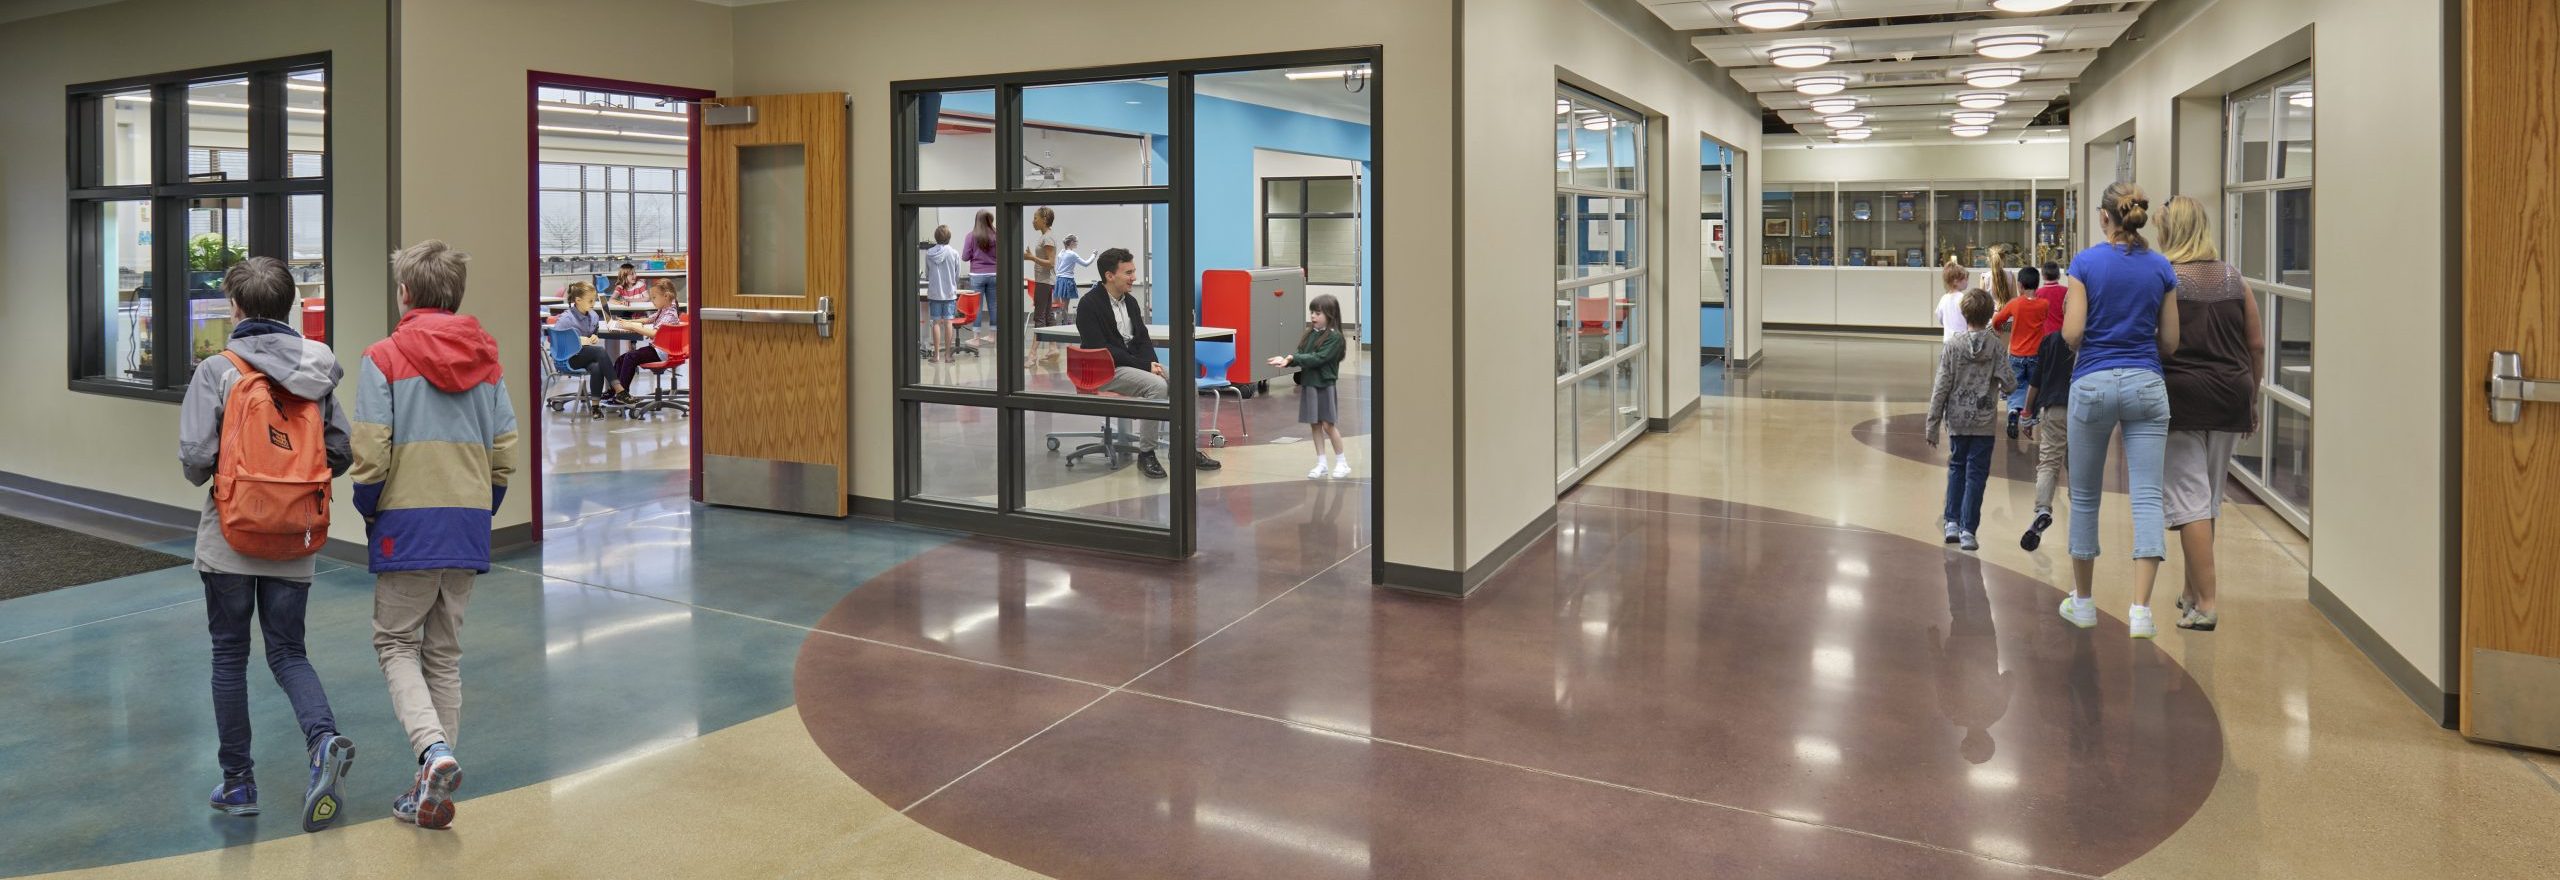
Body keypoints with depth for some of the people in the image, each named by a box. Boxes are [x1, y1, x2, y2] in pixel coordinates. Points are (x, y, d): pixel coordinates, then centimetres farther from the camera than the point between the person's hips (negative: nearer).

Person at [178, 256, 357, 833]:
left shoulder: (218, 370, -10)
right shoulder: (318, 369, 0)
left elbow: (195, 456, -15)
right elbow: (341, 455, 1)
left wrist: (204, 477, 7)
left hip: (230, 538, -2)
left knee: (229, 656, 11)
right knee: (288, 652, 11)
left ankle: (238, 782, 18)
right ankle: (324, 740, -15)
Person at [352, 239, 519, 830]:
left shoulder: (385, 358, -8)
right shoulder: (487, 359, 5)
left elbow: (371, 456, -12)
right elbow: (505, 453, 4)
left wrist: (368, 512, 5)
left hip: (408, 523, -4)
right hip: (469, 528, 4)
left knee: (395, 642, 11)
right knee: (445, 653, 13)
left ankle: (433, 749, -11)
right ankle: (435, 791, 18)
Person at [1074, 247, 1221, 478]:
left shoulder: (1130, 302, 13)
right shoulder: (1089, 305, -11)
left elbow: (1143, 340, 15)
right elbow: (1101, 350, -18)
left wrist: (1152, 364, -8)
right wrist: (1144, 366, -20)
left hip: (1136, 364, 8)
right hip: (1107, 371, -8)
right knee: (1156, 386, -32)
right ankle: (1146, 454, -21)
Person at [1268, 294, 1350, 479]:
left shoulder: (1335, 337, -12)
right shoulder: (1309, 334, 8)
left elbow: (1319, 358, -21)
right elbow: (1300, 356, 3)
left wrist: (1294, 358, -23)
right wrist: (1286, 360, -16)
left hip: (1325, 384, -6)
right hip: (1308, 383, 6)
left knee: (1328, 424, 0)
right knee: (1315, 424, 9)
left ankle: (1342, 462, 14)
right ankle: (1322, 464, 18)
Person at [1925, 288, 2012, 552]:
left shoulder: (1953, 346, -5)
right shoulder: (1997, 346, -6)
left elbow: (1941, 387, -5)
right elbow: (2007, 383, -11)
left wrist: (1933, 425, -1)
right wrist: (2003, 391, 15)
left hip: (1957, 420, 1)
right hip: (1985, 421, -1)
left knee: (1957, 468, 17)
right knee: (1976, 474, 4)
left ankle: (1952, 523, 15)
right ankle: (1968, 529, 1)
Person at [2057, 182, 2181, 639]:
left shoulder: (2086, 262, -5)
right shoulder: (2162, 267, 4)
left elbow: (2072, 333, -10)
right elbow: (2170, 341, 5)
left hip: (2094, 383, -2)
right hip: (2146, 386, 2)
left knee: (2085, 496, 11)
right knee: (2147, 496, -1)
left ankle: (2083, 602, 21)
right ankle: (2140, 610, -10)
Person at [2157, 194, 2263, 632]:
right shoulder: (2234, 279, 7)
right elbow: (2257, 346, 10)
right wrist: (2252, 398, 20)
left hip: (2181, 397, -5)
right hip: (2230, 396, 5)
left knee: (2189, 498, -2)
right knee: (2208, 497, 16)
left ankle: (2205, 604, -4)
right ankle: (2193, 591, 27)